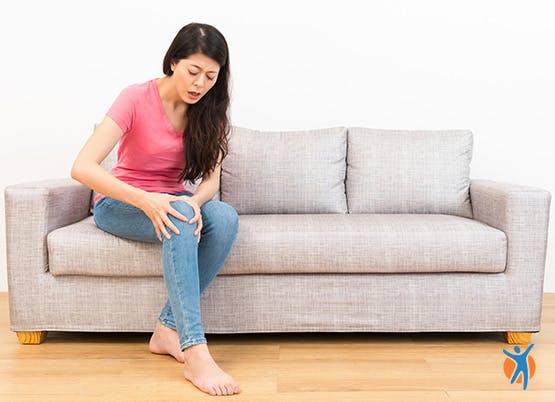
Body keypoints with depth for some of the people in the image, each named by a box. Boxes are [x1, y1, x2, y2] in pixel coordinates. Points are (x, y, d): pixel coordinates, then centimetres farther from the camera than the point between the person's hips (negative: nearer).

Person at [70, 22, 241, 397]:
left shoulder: (209, 110, -3)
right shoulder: (137, 98, -17)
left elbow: (212, 178, -8)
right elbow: (82, 168, -26)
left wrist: (195, 201, -32)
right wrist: (145, 200, -40)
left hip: (173, 198, 5)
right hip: (119, 203, -4)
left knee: (225, 217, -29)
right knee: (180, 218, -37)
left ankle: (169, 329, -24)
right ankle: (195, 353, -42)